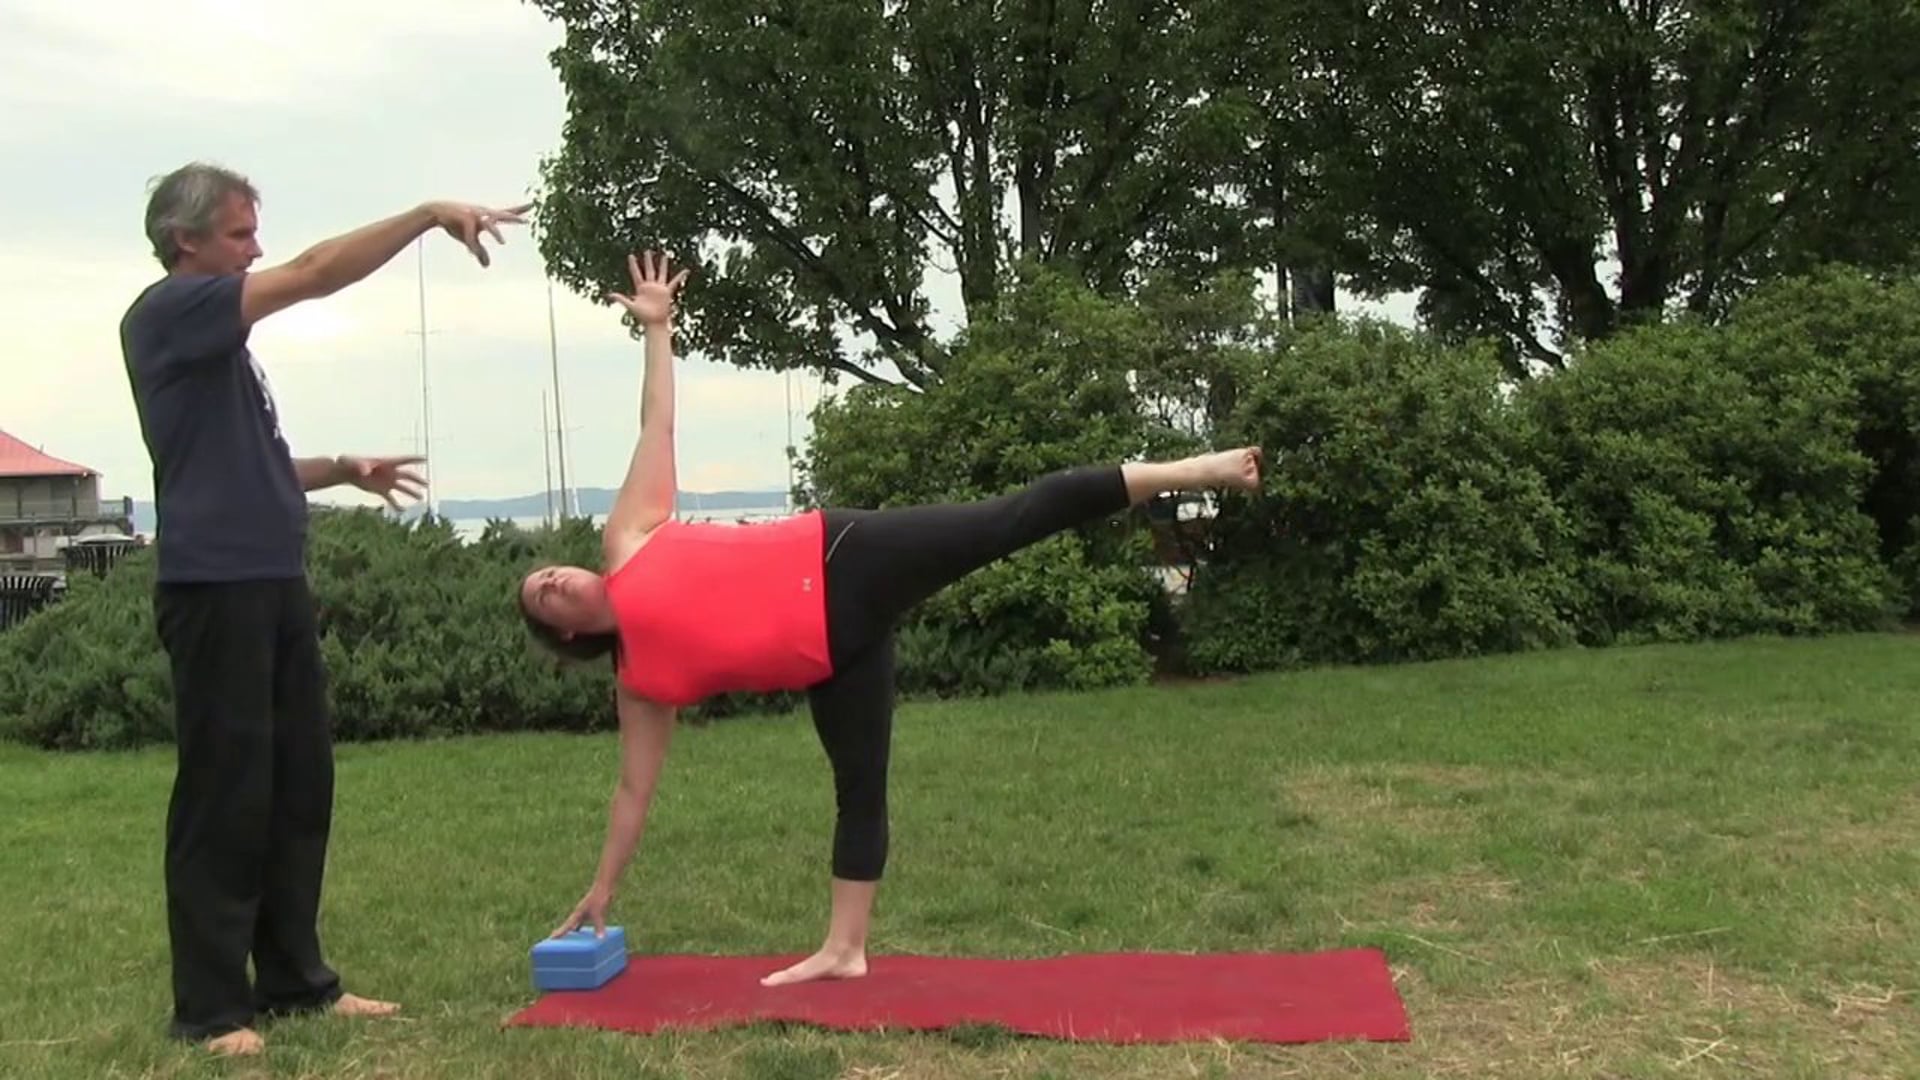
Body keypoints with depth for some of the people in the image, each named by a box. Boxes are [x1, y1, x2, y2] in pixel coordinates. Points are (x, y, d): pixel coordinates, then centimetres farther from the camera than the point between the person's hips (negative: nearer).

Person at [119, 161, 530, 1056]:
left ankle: (295, 977, 19)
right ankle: (210, 1008, 2)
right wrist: (431, 213, -13)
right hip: (215, 588, -9)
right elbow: (314, 274, -15)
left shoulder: (216, 334, 19)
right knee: (224, 799, -6)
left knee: (299, 788, 10)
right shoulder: (167, 313, -7)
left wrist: (344, 472, 12)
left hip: (276, 585, 9)